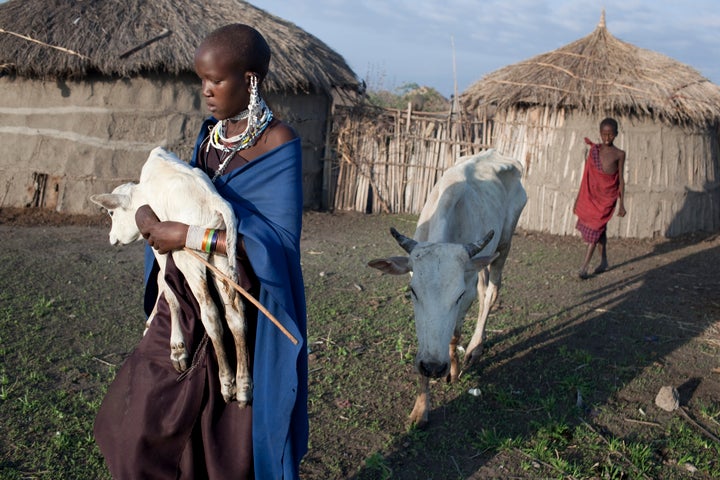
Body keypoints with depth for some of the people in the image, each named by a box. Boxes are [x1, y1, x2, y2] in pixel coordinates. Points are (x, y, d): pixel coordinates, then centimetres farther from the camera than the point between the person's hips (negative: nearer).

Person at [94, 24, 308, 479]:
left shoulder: (279, 144, -15)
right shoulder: (212, 133, 6)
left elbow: (278, 244, -23)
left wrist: (187, 237, -26)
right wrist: (151, 215, -8)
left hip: (243, 315, -6)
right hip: (187, 304, 7)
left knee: (232, 442, 7)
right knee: (139, 422, 13)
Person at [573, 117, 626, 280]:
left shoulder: (619, 154, -1)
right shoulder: (594, 150, 5)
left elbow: (621, 180, 2)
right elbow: (587, 176, 8)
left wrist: (622, 203, 0)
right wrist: (579, 198, 9)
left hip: (607, 196, -3)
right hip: (592, 194, 3)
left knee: (595, 229, -7)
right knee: (599, 229, 12)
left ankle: (585, 266, -6)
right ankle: (603, 261, 27)